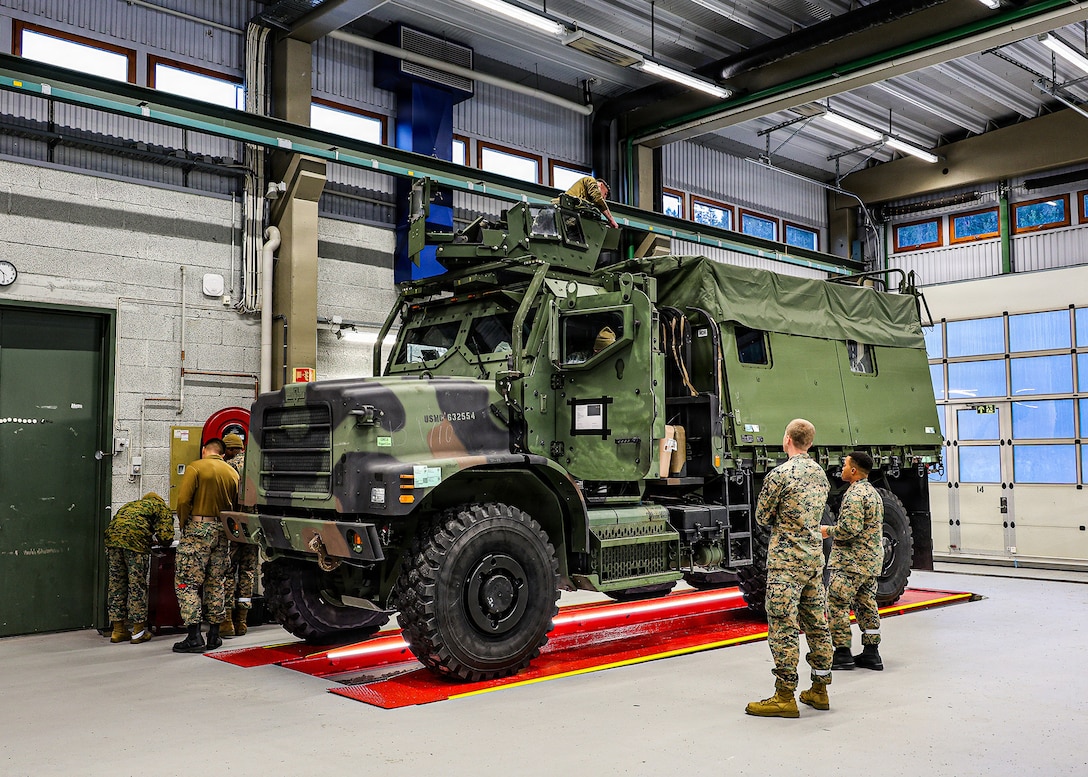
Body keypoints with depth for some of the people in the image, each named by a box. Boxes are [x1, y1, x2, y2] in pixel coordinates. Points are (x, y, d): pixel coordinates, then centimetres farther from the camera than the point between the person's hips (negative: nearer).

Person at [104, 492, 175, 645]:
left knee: (116, 583, 12)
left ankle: (118, 630, 19)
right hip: (135, 539, -5)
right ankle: (138, 631, 10)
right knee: (137, 584, 3)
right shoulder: (161, 506, 18)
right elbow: (166, 537, 6)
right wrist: (157, 537, 29)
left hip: (112, 535, 6)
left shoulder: (132, 504, 36)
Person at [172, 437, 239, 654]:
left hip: (198, 529, -5)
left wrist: (183, 523, 1)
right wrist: (226, 526, 15)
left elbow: (183, 500, -14)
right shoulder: (233, 472, 10)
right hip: (222, 530, 6)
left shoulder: (195, 467, -5)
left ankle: (194, 637, -8)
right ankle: (214, 635, 16)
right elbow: (237, 506, 7)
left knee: (187, 582, -2)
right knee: (215, 583, 13)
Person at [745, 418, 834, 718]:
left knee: (783, 627, -4)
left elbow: (762, 516, -5)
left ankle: (785, 697, -2)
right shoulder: (820, 473, 10)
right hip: (814, 555, 8)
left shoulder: (780, 474, -14)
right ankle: (819, 690, 22)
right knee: (816, 623, 13)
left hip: (786, 559, -8)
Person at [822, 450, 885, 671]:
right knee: (867, 605, 13)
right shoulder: (873, 493, 15)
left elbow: (849, 529, -25)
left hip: (851, 563, -10)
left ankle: (842, 653, -1)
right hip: (872, 561, 10)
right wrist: (834, 531, 19)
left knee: (837, 605, -3)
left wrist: (828, 531, -8)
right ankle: (871, 653, 17)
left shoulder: (855, 495, -17)